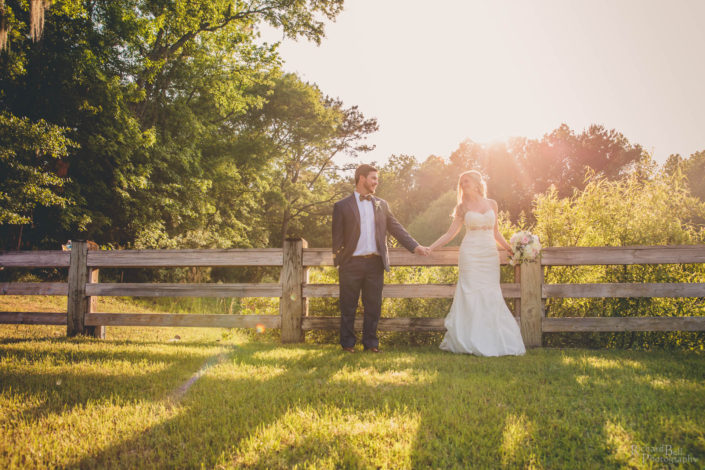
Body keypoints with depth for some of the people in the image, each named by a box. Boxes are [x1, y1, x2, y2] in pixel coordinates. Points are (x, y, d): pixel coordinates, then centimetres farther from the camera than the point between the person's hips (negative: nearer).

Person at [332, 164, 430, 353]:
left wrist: (415, 246, 3)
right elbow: (337, 238, 1)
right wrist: (339, 264, -4)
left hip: (375, 263, 3)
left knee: (373, 306, 7)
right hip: (352, 263, -3)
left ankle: (370, 342, 19)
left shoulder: (381, 204, 14)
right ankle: (348, 343, 17)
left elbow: (396, 228, 13)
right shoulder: (342, 206, 2)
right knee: (348, 307, 5)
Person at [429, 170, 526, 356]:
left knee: (491, 297, 0)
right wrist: (430, 248, -2)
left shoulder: (492, 204, 11)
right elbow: (450, 233, 6)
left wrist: (509, 248, 8)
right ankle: (472, 342, 1)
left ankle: (494, 341, 8)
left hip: (490, 255, 2)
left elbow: (495, 232, 18)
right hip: (470, 255, -2)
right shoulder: (463, 207, 7)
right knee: (471, 297, -5)